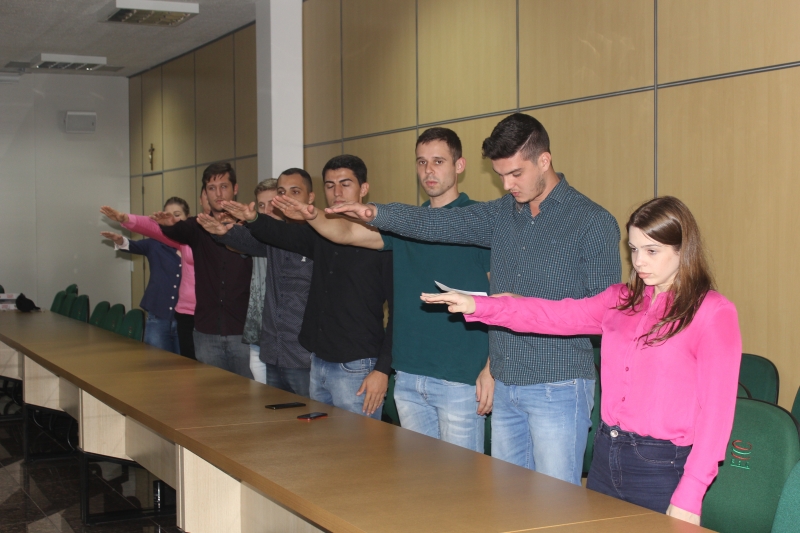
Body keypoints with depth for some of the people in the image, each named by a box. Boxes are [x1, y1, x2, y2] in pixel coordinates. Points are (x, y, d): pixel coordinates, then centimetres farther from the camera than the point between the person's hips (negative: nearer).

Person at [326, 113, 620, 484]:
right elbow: (437, 223, 3)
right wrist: (375, 213, -12)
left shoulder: (593, 222, -6)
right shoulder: (502, 214, 12)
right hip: (506, 387, 6)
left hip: (558, 388, -6)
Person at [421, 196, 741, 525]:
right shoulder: (622, 300, 11)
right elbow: (558, 316, 6)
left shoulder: (713, 313, -8)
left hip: (661, 466, -6)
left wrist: (689, 496, -16)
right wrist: (477, 306, -5)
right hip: (606, 456, 6)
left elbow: (716, 408, -11)